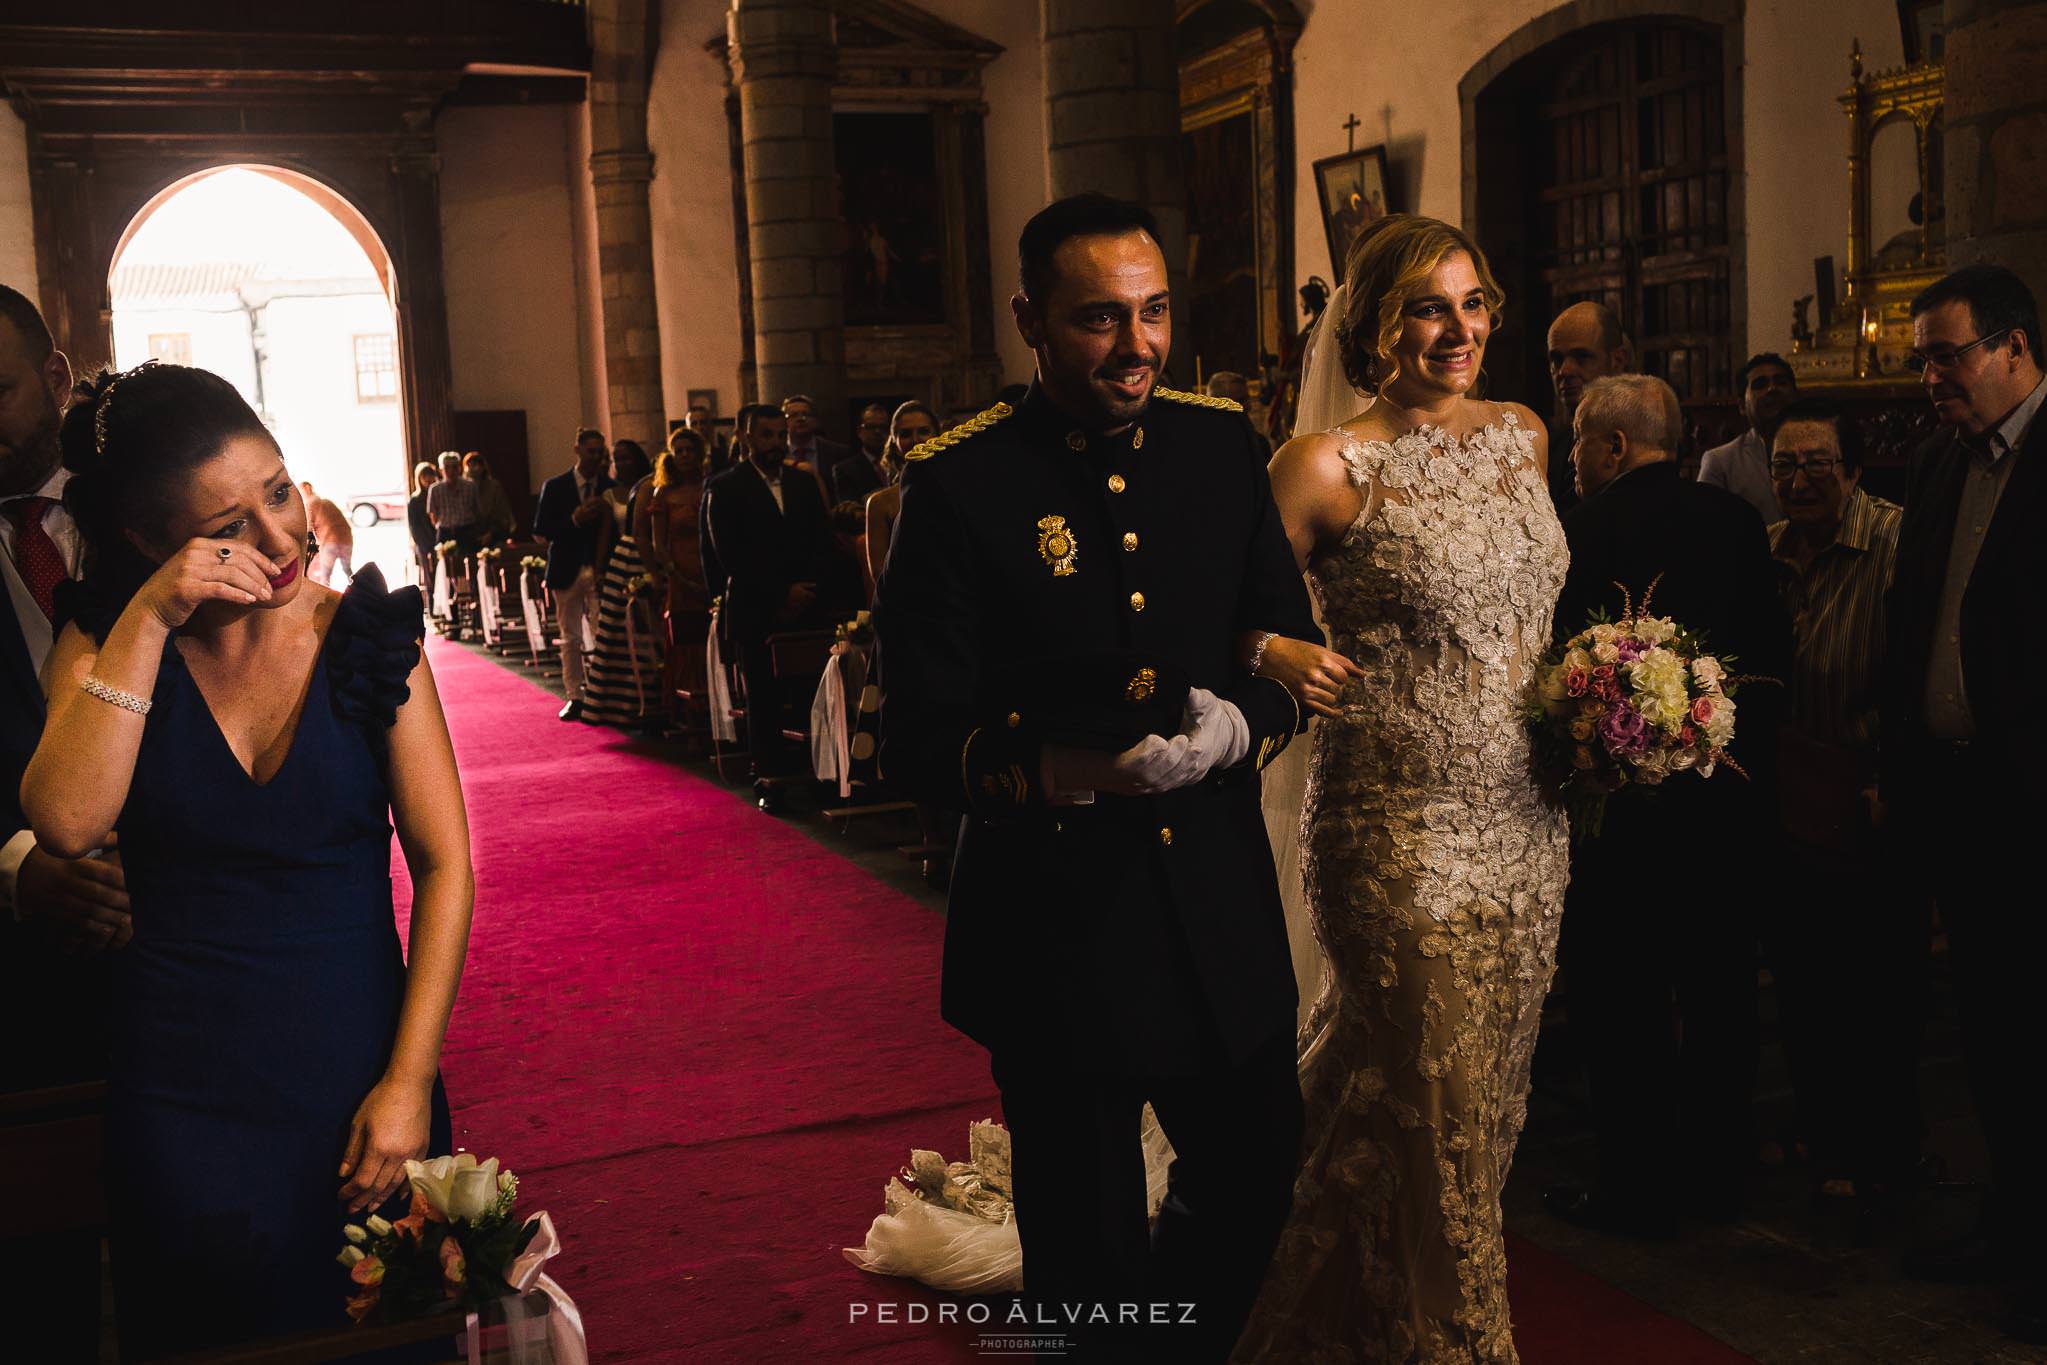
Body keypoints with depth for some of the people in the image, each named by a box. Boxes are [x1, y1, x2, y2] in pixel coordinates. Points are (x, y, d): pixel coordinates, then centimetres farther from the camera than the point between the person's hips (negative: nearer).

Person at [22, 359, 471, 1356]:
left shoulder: (370, 638, -6)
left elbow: (445, 868, -7)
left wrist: (409, 1083, -13)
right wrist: (147, 622, -22)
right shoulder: (104, 643, -2)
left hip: (355, 1072, 0)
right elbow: (65, 824, -19)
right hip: (181, 1095, 1)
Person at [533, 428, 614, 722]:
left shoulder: (611, 487, 5)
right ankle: (574, 697, 14)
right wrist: (575, 520, -14)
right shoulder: (555, 487, 2)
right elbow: (540, 532, -1)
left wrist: (605, 515, -16)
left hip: (601, 571, 0)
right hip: (567, 571, 0)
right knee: (571, 638, 6)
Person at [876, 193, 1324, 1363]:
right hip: (1054, 931, -4)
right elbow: (919, 737, -12)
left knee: (1256, 1181, 19)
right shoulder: (960, 485, -11)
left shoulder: (1224, 448, 2)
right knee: (1089, 1249, 14)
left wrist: (1241, 724, -16)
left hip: (1224, 917, 4)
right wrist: (1051, 769, -30)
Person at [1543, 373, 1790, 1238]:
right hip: (1731, 799, 6)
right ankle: (1717, 1173, 28)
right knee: (1718, 992, 16)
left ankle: (1639, 1189, 12)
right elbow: (1775, 651, 7)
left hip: (1621, 798, -6)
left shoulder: (1581, 532, -15)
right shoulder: (1737, 520, 3)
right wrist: (1754, 755, 16)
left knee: (1621, 1004, 4)